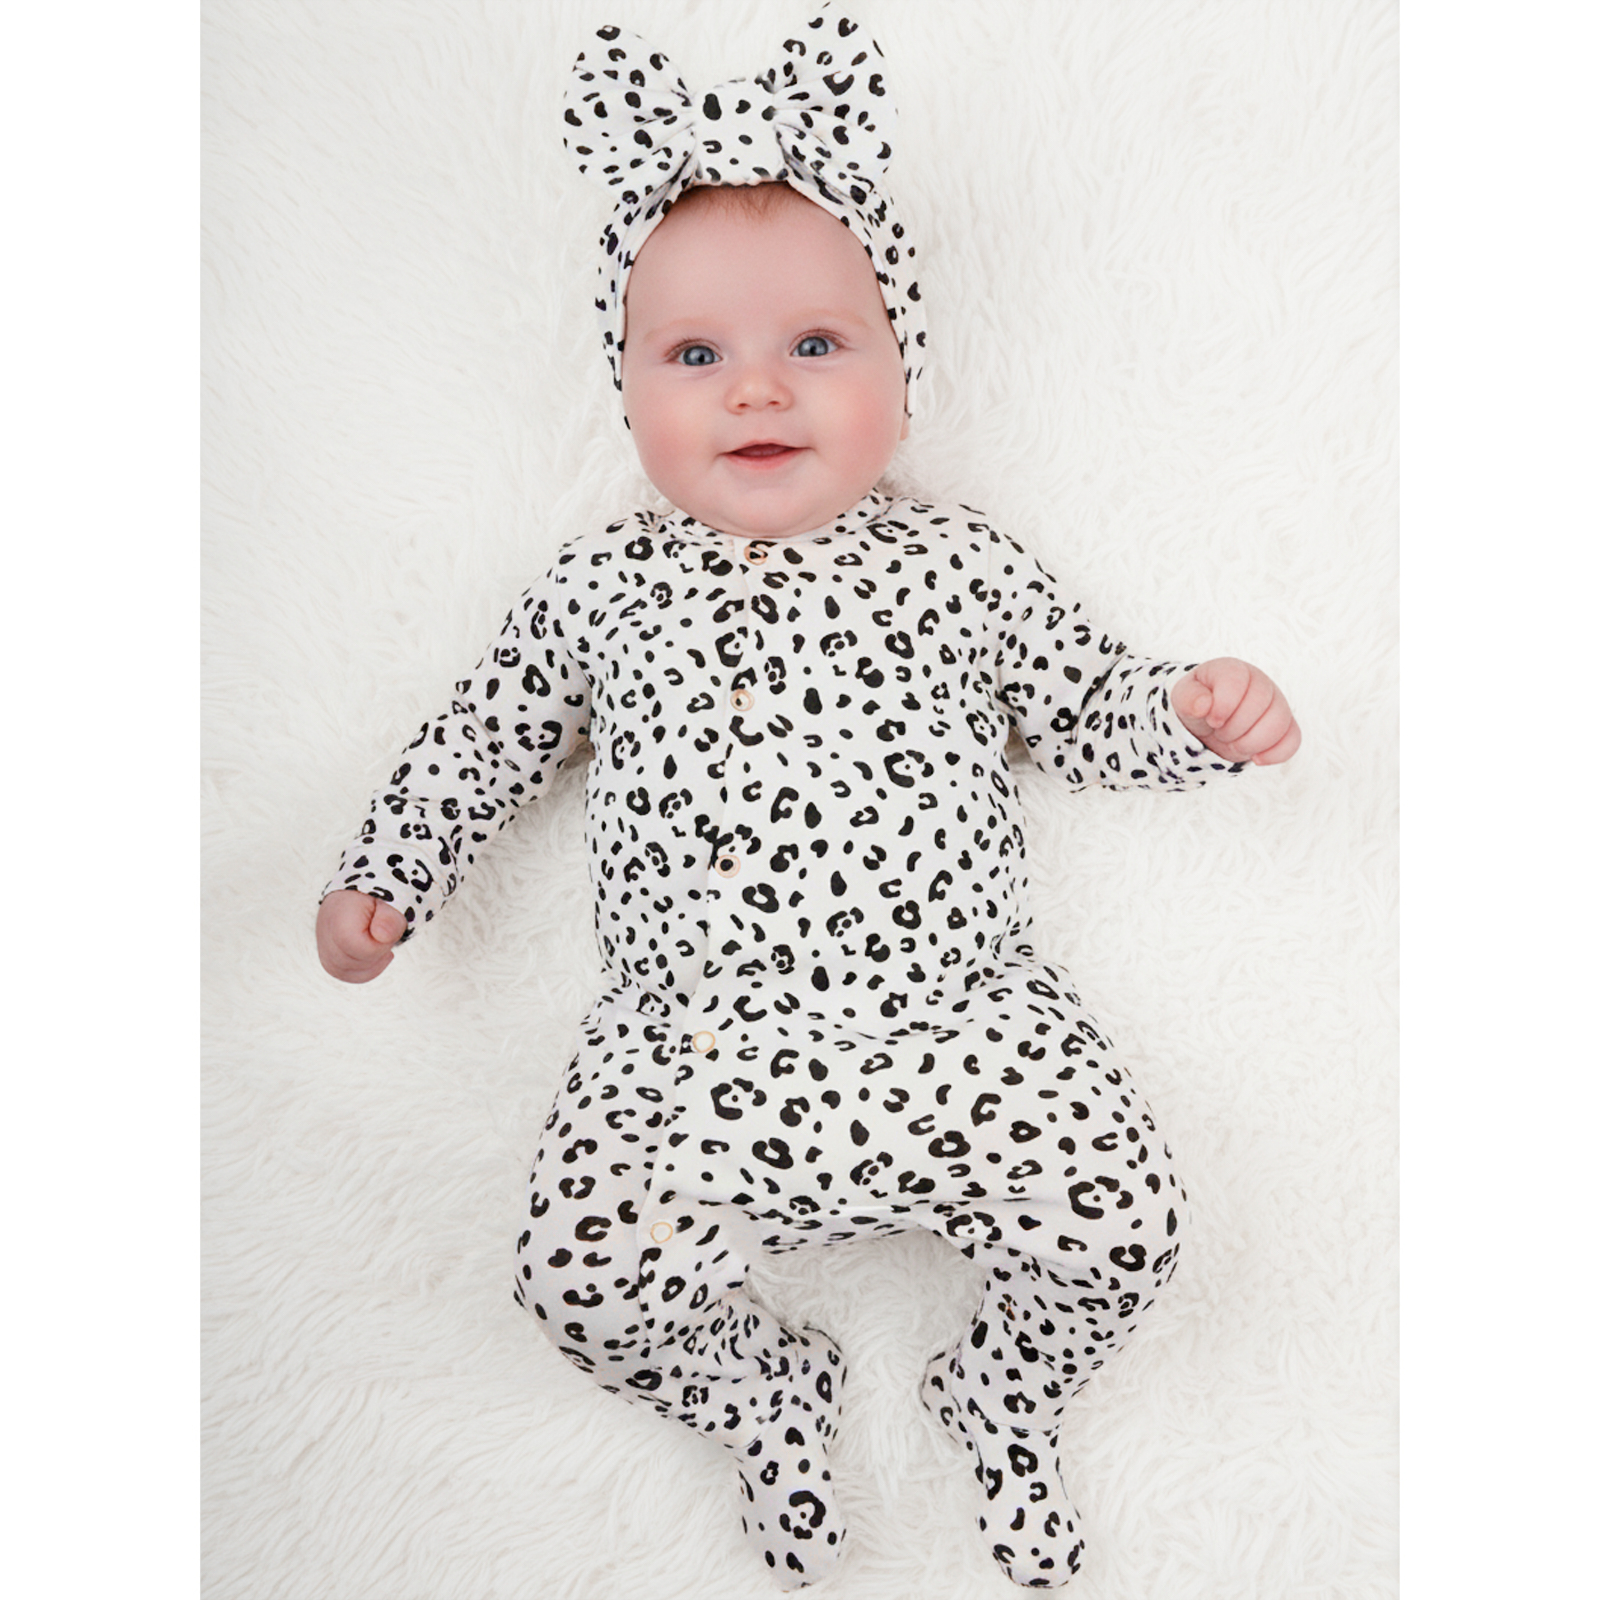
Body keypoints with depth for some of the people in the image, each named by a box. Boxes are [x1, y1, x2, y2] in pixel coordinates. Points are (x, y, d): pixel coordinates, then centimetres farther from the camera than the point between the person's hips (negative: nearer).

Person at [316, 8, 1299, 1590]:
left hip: (956, 1020, 0)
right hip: (686, 1052, 1)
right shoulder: (597, 590, 7)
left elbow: (1085, 707, 14)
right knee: (590, 1282, -13)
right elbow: (484, 737, 18)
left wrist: (1199, 710, -4)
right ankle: (762, 1389, 22)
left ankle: (1005, 1386, 22)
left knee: (1124, 1224, -14)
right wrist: (385, 873, 13)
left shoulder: (957, 567, 5)